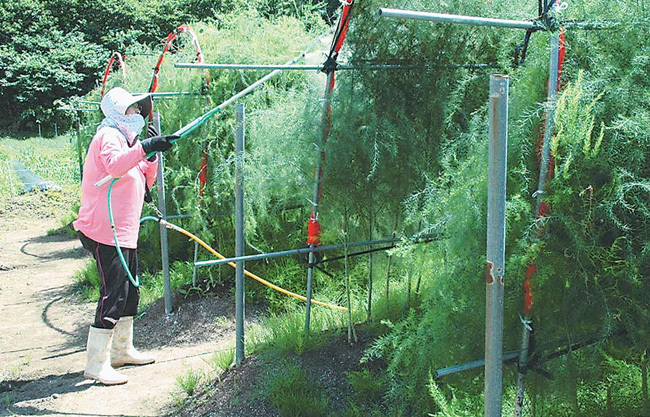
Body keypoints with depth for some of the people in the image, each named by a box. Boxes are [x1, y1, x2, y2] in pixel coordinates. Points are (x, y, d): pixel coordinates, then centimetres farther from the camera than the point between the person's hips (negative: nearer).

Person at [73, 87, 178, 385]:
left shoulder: (125, 140, 21)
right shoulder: (108, 137, -10)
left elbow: (146, 183, 20)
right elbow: (114, 165, -33)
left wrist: (152, 156, 5)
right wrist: (145, 147, -45)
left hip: (123, 232, 10)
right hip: (105, 231, -10)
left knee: (130, 291, 16)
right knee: (113, 294, -12)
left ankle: (122, 351, 30)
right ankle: (97, 364, -6)